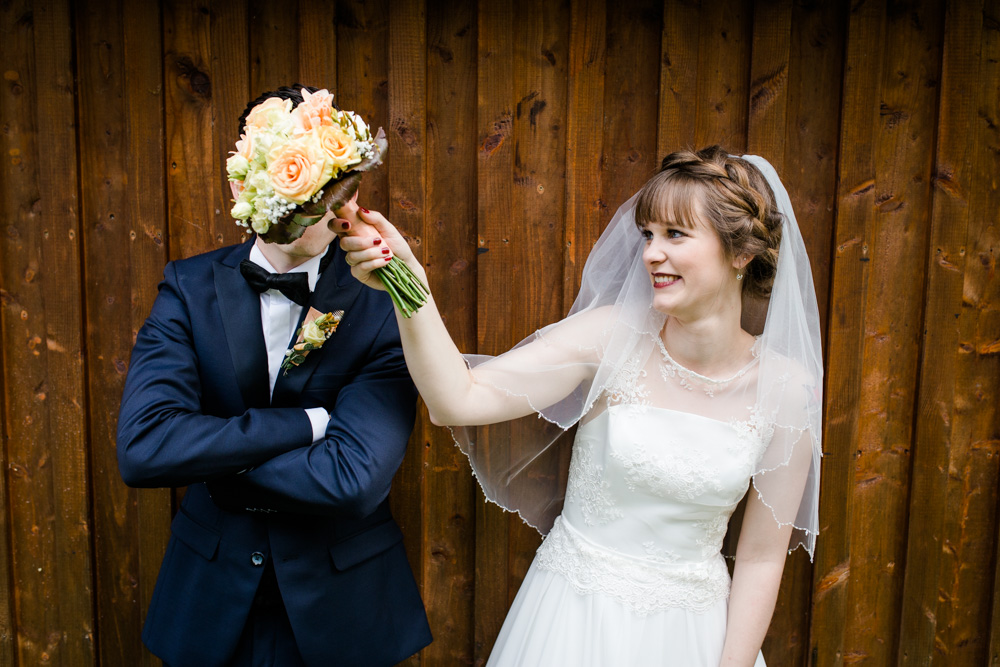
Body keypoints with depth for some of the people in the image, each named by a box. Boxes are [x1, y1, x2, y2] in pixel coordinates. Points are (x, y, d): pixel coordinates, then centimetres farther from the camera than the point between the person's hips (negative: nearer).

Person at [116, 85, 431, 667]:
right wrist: (308, 422, -24)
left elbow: (354, 479, -26)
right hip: (211, 597, 2)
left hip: (339, 604, -1)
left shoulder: (383, 303, -17)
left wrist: (207, 458, -17)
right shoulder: (190, 287, -9)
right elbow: (141, 446, -22)